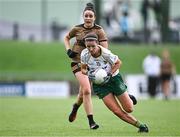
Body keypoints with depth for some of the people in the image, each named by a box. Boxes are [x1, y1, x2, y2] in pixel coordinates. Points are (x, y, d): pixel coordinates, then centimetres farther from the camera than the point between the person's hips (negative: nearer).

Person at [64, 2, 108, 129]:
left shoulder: (99, 30, -5)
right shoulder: (77, 29, -1)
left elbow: (105, 48, -12)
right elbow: (66, 38, 19)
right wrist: (69, 50, 4)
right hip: (78, 62, -1)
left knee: (84, 91, 12)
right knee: (87, 90, -19)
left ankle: (75, 106, 48)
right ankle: (91, 121, -16)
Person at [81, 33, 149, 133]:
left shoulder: (106, 53, -26)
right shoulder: (84, 54, -17)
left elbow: (118, 63, -9)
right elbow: (83, 69, 0)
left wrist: (110, 74, -21)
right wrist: (88, 73, -22)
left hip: (113, 78, -2)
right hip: (99, 85, 2)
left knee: (129, 109, 2)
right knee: (118, 112, -8)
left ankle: (129, 99, 38)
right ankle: (140, 126, 9)